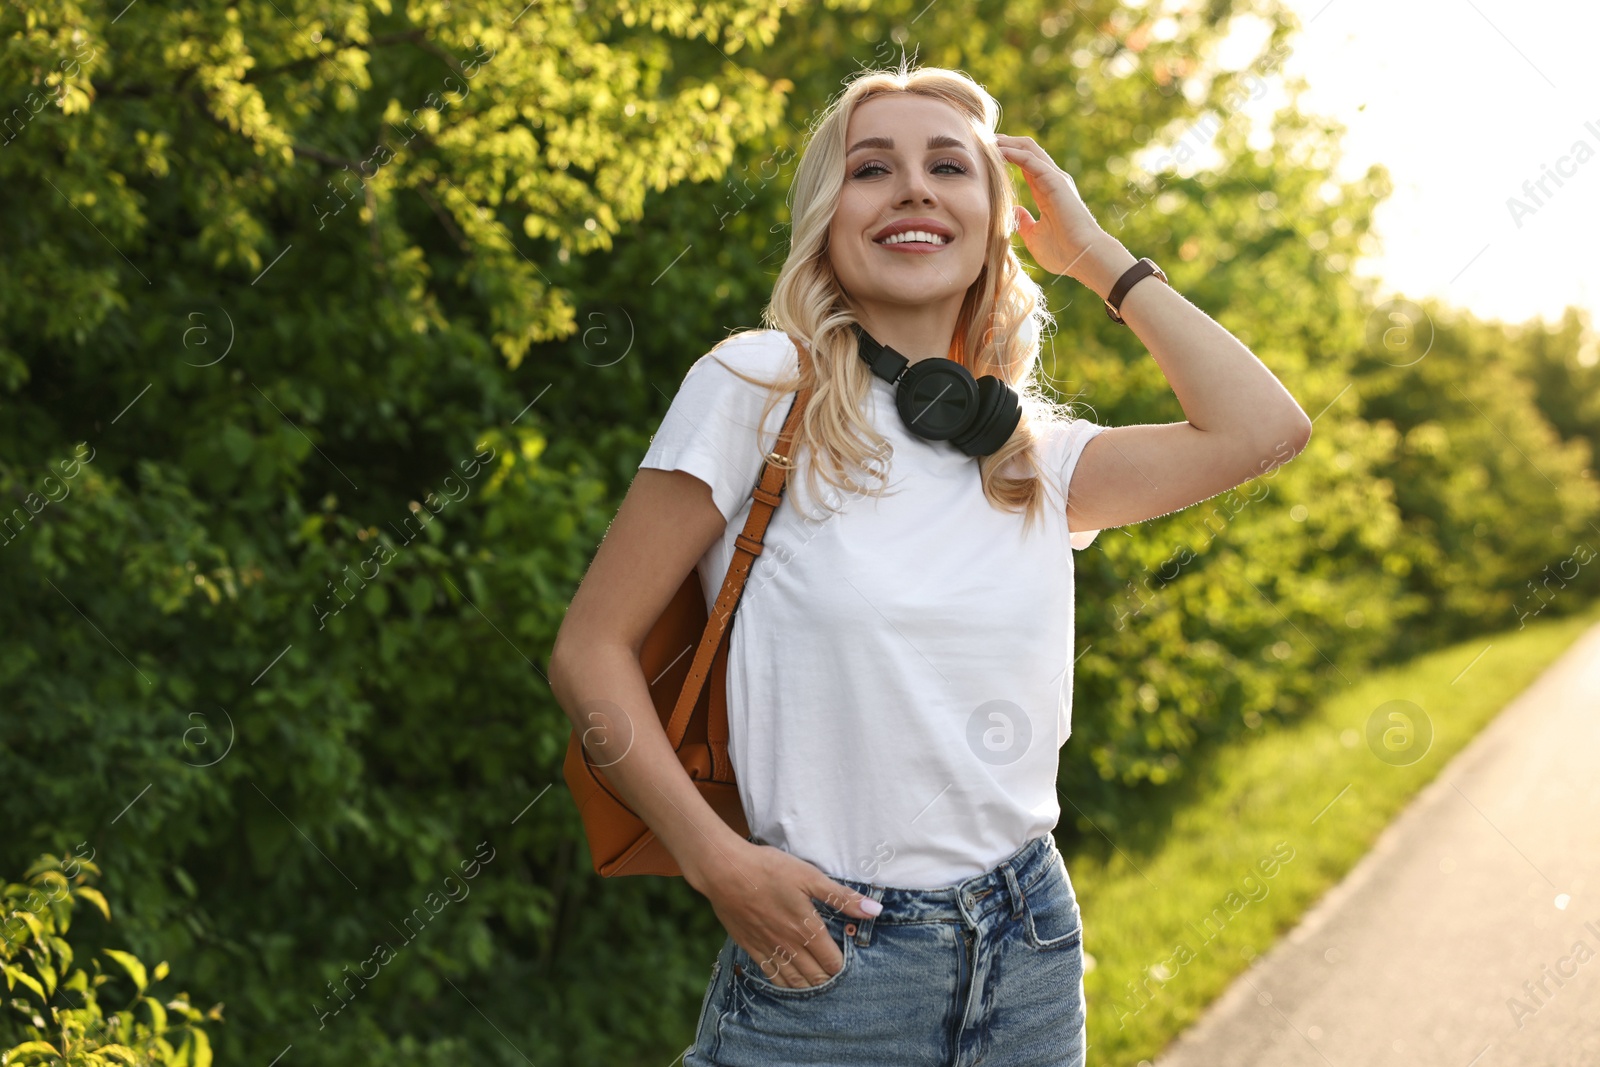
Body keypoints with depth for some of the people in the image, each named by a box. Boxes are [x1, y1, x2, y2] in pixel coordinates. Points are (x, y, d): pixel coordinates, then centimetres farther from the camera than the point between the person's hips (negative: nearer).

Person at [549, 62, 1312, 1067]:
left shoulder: (1033, 456, 8)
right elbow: (592, 650, -5)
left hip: (1029, 955, 5)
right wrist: (718, 860, -15)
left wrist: (1097, 254, 5)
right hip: (818, 959, -4)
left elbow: (1264, 427, -1)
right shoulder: (760, 387, -6)